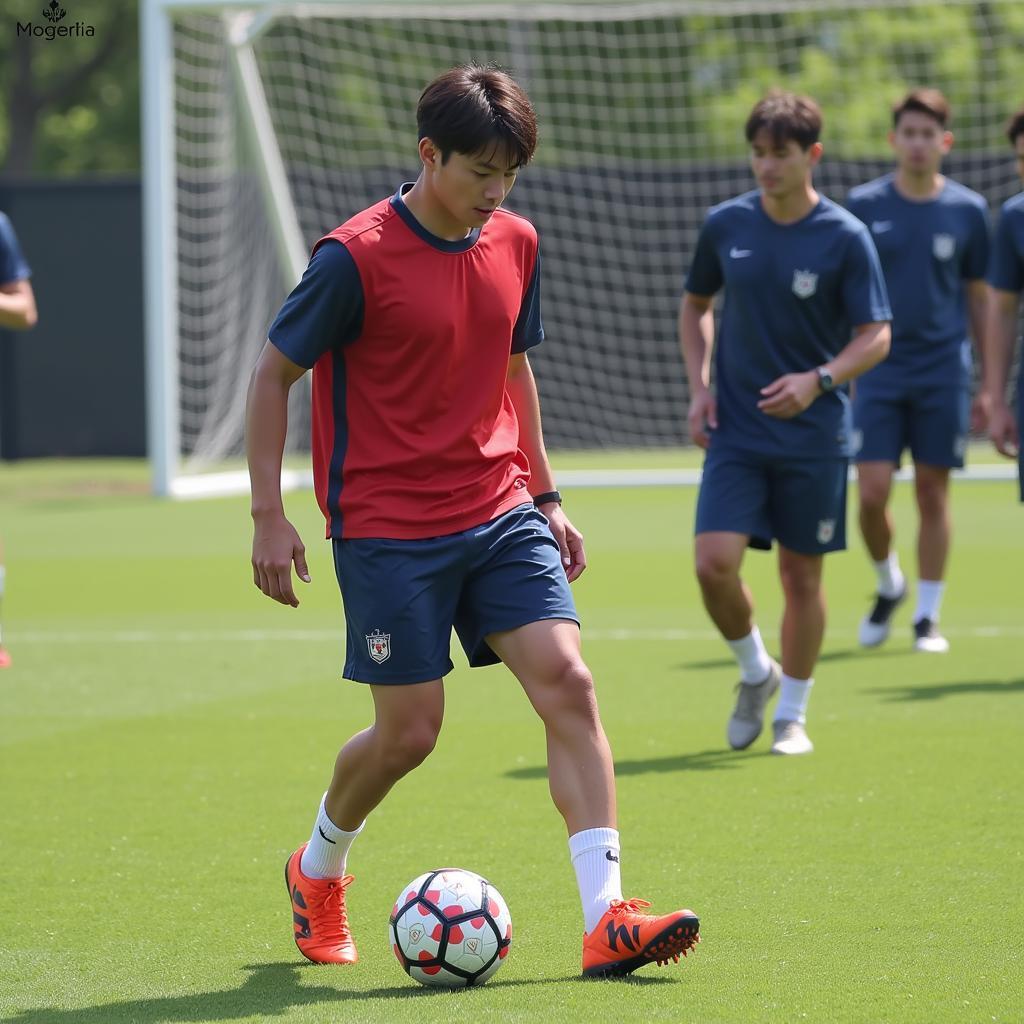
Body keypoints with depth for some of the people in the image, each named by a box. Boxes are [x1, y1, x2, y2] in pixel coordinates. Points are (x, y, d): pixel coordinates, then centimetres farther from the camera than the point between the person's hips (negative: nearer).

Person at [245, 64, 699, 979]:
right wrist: (270, 516, -7)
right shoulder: (356, 257, -12)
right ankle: (318, 870, 31)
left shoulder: (514, 244, 6)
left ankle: (607, 920, -15)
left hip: (501, 513, 5)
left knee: (568, 681, -12)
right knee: (409, 732, -1)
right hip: (387, 528, -5)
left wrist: (546, 495, 20)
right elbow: (273, 373, -4)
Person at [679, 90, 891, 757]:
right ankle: (755, 672, 15)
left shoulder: (845, 238, -8)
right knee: (715, 563, -12)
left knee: (802, 575, 5)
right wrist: (699, 386, 4)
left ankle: (792, 713, 21)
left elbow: (877, 337, -8)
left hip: (814, 434, -2)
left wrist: (819, 380, -25)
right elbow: (695, 305, 18)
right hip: (736, 431, 2)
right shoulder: (725, 225, 2)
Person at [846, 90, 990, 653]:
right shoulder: (863, 205, 1)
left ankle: (927, 617, 12)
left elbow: (979, 300, 9)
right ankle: (889, 585, 21)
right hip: (879, 371, 0)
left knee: (933, 492, 2)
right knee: (872, 493, -6)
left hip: (943, 373, 0)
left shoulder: (968, 210, 3)